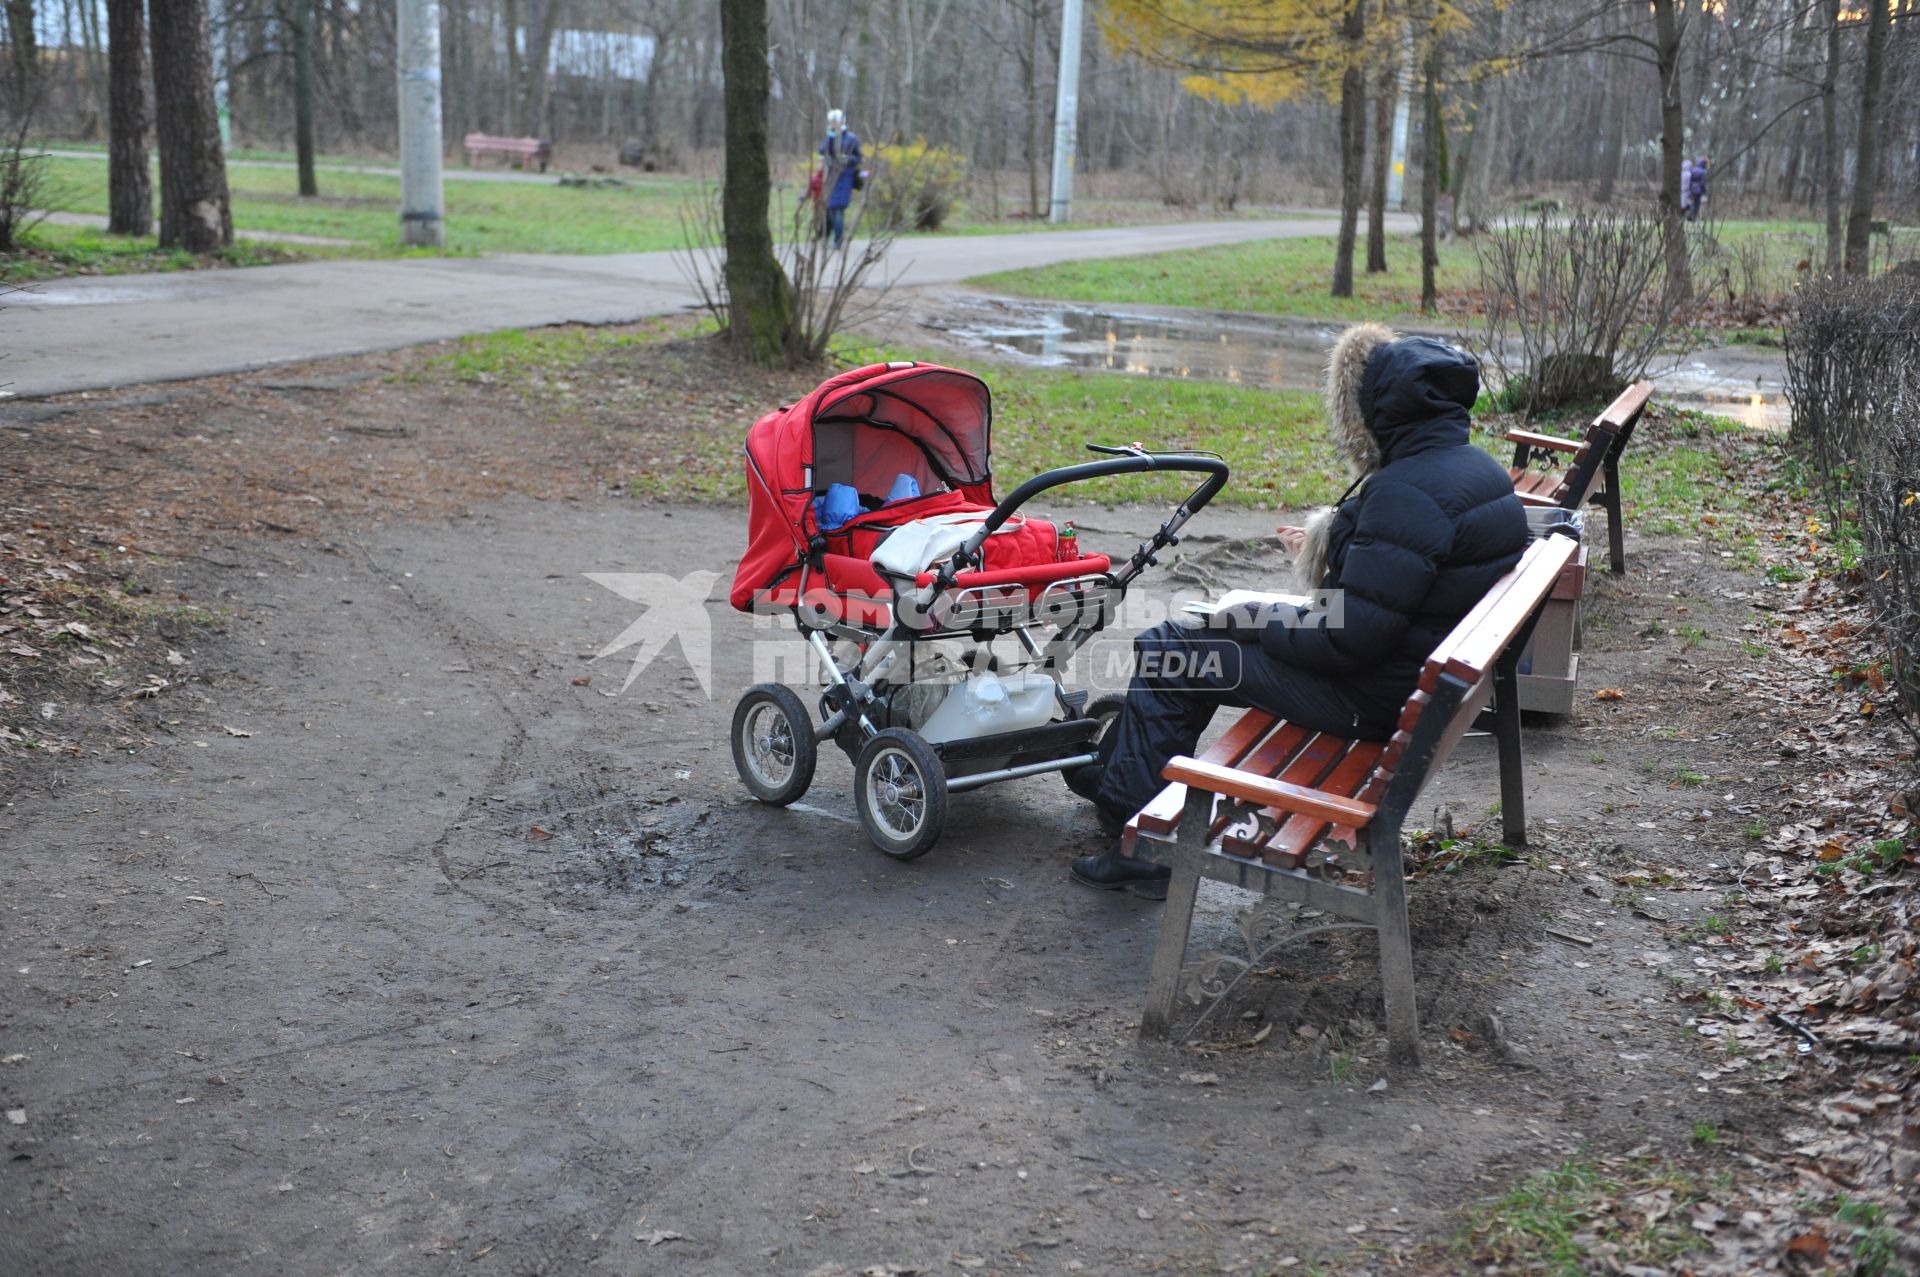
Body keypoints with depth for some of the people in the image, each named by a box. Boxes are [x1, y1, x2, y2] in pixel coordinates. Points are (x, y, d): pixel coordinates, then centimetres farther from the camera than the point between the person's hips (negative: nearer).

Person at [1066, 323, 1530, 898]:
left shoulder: (1407, 492, -27)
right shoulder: (1478, 469, 5)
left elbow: (1351, 639, -28)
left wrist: (1260, 622, -13)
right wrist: (1331, 548, 13)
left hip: (1371, 695, -10)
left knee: (1165, 652, -1)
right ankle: (1115, 775, 33)